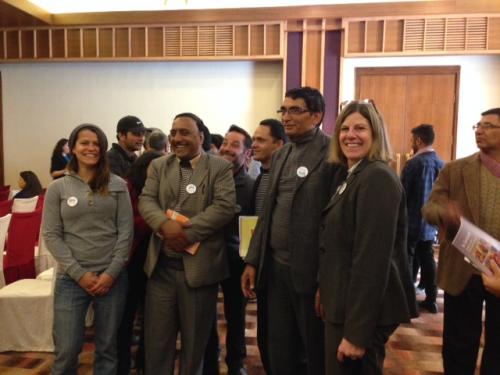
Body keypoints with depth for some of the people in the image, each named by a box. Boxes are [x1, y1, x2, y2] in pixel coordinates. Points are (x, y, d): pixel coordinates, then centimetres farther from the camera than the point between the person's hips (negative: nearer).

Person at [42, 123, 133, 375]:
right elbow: (51, 235, -1)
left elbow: (126, 232, -1)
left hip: (112, 276, 1)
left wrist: (112, 272, -9)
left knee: (107, 349, 11)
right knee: (66, 350, 3)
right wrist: (79, 273, -9)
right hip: (71, 278, 0)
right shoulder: (57, 188, 2)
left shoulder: (117, 186, 2)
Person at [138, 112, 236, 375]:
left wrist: (187, 232, -21)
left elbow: (225, 206, -14)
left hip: (199, 265, -3)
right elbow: (146, 201, -1)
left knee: (195, 340, 14)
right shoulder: (158, 166, 10)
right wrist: (165, 225, -21)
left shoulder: (220, 167, -2)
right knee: (156, 338, 15)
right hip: (161, 265, 3)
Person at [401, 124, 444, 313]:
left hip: (412, 222, -6)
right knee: (427, 259, 13)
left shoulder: (414, 163, -17)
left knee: (407, 261, 3)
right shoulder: (441, 164, 3)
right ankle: (431, 299, 19)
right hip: (430, 223, 6)